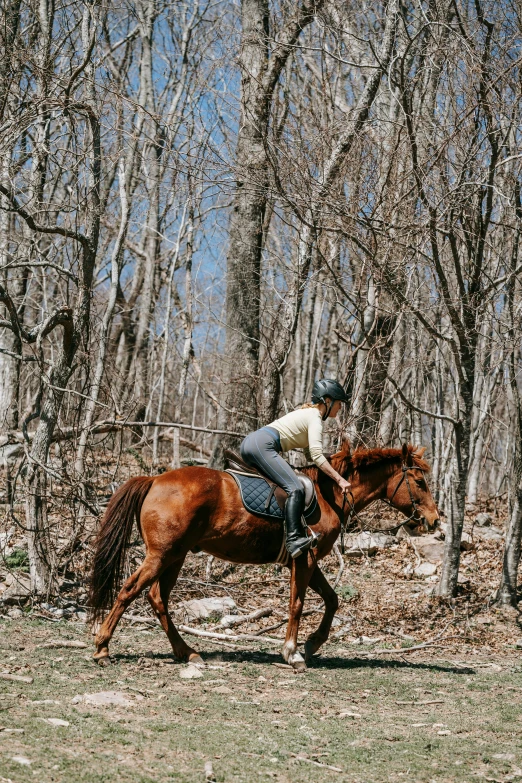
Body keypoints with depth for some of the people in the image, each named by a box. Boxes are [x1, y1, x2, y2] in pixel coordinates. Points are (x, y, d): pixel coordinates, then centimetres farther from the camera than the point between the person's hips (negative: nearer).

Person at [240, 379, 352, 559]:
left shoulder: (308, 412, 26)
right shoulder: (315, 417, -2)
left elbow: (311, 452, 34)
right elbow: (317, 456, -13)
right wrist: (340, 480, -14)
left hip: (249, 443, 11)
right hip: (262, 446, -11)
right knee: (295, 489, -19)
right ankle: (294, 539, -31)